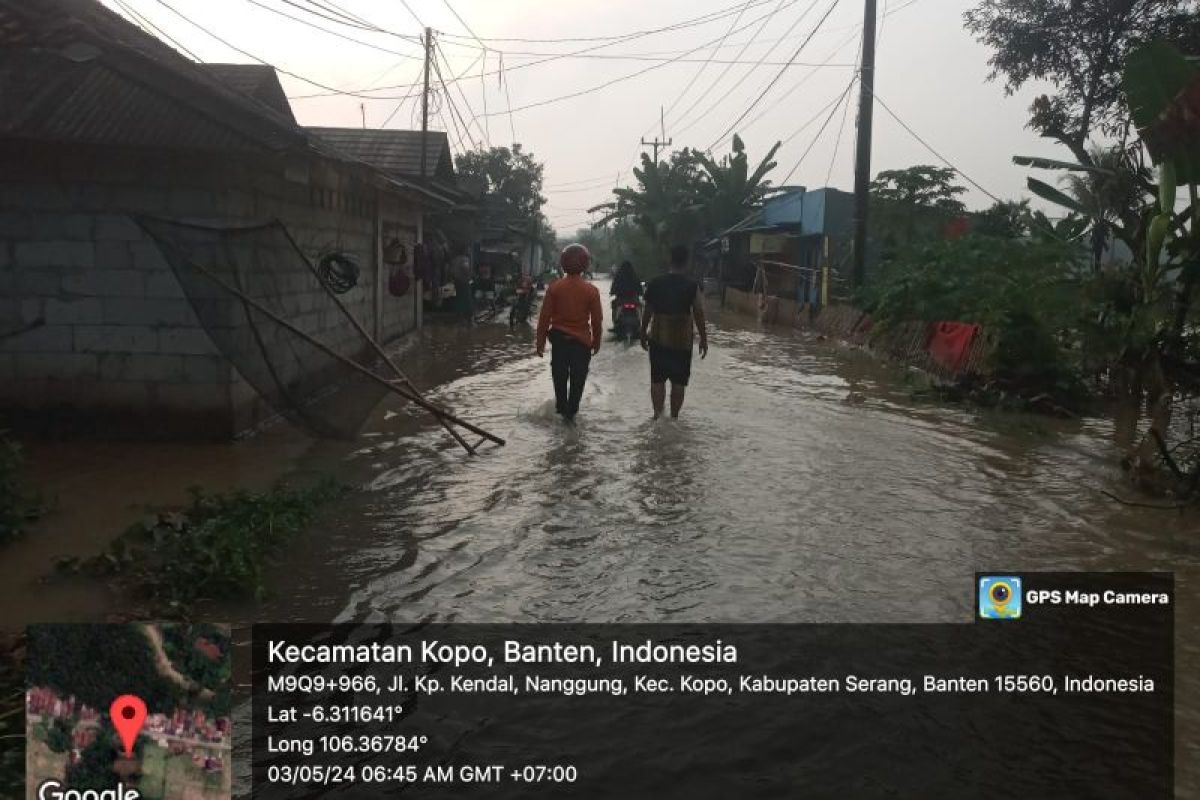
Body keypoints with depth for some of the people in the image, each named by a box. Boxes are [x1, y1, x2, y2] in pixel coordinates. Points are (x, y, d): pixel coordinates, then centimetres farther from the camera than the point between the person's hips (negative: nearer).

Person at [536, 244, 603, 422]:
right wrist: (596, 341, 10)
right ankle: (570, 412, 11)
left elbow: (544, 317, -6)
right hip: (581, 341, -1)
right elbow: (597, 320, -4)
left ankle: (561, 407, 29)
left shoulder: (554, 287, -8)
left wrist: (541, 341, 2)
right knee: (577, 379, 10)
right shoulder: (591, 290, -9)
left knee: (559, 376, 18)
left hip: (559, 339, 1)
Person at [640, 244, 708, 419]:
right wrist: (704, 339, 2)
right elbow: (698, 315, -7)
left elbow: (647, 311, 3)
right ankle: (674, 417, 13)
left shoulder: (656, 283, -2)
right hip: (682, 340, -2)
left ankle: (658, 415, 9)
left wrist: (643, 333, 14)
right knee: (679, 381, 9)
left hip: (658, 339, 2)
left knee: (657, 379, 10)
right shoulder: (692, 286, -8)